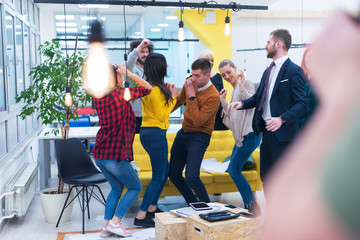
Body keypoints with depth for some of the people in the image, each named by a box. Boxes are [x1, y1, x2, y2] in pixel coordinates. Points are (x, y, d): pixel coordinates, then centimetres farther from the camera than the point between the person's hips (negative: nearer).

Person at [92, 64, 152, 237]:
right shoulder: (119, 93, -12)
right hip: (115, 155, -7)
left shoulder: (98, 97, 7)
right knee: (135, 187, 12)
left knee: (116, 188, 24)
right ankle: (115, 222, 3)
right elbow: (147, 88, -2)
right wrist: (129, 73, -1)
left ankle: (106, 226, 19)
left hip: (99, 153, 7)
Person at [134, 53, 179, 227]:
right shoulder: (156, 90, -18)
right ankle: (141, 216, -1)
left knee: (164, 171, 19)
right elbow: (162, 116, -15)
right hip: (156, 133, -10)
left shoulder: (148, 86, 11)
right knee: (158, 176, -3)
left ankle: (152, 208, 26)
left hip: (147, 132, 10)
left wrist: (169, 93, 9)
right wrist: (173, 96, -7)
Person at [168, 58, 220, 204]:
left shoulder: (213, 96, -21)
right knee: (173, 174, 8)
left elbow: (198, 121, -27)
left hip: (199, 136, -7)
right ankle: (193, 205, 25)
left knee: (191, 177, -20)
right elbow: (179, 100, 21)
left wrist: (192, 97, -26)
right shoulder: (190, 83, 0)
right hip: (183, 132, 8)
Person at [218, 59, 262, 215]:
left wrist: (241, 86, -24)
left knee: (234, 169, -13)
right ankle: (248, 205, 19)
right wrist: (223, 101, 10)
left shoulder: (246, 83, -6)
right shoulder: (234, 89, 21)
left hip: (250, 134, -10)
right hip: (241, 135, 10)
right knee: (232, 170, 11)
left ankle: (253, 206, -4)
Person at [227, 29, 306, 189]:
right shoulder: (268, 71, 17)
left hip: (283, 134, -9)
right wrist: (242, 103, 1)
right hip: (267, 131, 9)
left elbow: (301, 104, -17)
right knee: (265, 176, 16)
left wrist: (281, 119, -31)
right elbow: (258, 97, 20)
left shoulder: (294, 71, -11)